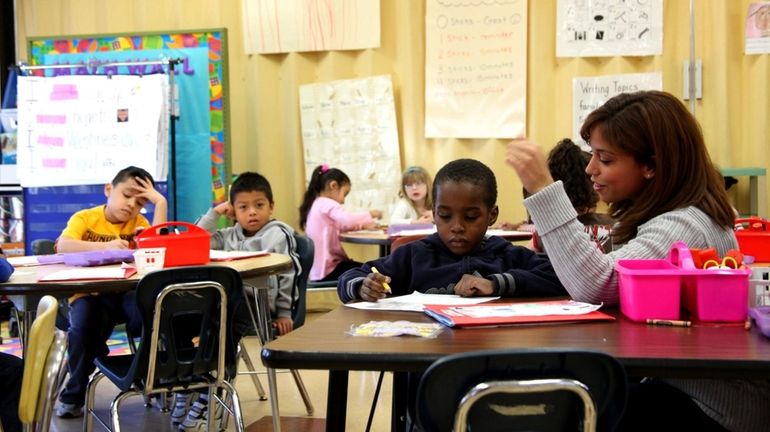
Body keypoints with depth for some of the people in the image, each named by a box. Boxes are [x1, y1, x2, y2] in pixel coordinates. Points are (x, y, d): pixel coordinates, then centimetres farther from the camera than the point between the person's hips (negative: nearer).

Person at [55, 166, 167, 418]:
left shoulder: (137, 222, 10)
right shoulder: (85, 218, 1)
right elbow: (62, 246, -19)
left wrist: (160, 203, -10)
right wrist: (105, 246, -30)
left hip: (126, 292, 2)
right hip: (90, 293, -2)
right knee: (84, 324, -31)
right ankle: (74, 395, -6)